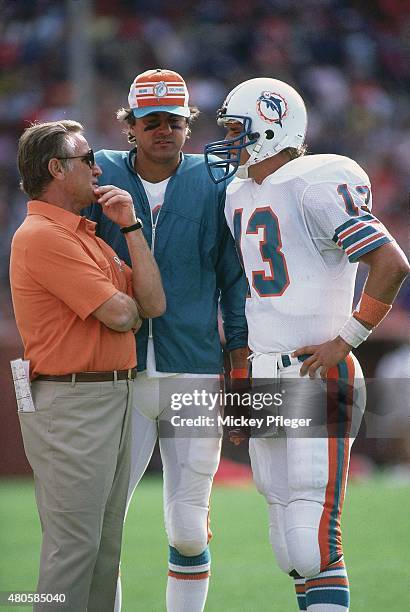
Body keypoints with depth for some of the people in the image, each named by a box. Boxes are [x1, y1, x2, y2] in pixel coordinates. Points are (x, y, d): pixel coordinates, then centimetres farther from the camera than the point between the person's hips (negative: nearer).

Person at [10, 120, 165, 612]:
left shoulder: (86, 235, 17)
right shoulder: (43, 236, -14)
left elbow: (151, 303, 8)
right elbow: (119, 314, -18)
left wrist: (129, 226, 3)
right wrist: (126, 305, 6)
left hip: (114, 399, 10)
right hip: (71, 403, -10)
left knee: (106, 544, 14)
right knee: (74, 544, -8)